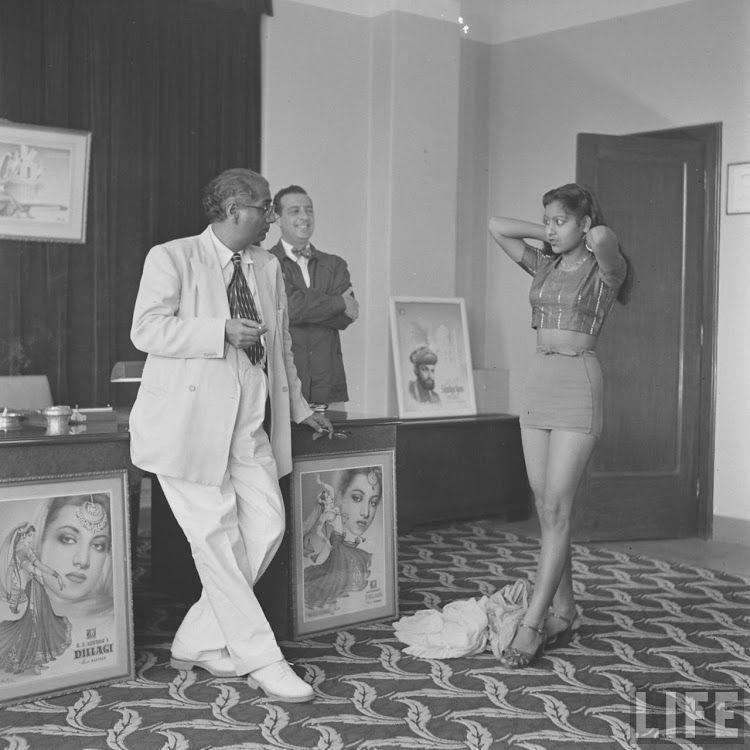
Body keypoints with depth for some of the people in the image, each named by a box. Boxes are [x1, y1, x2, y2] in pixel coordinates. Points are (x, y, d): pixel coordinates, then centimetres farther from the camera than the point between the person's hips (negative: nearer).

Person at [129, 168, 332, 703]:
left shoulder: (268, 267, 17)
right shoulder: (171, 258, -2)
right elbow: (146, 329, -13)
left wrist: (299, 408, 28)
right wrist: (221, 332, -21)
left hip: (248, 424, 6)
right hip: (190, 422, -6)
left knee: (267, 526, -2)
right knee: (219, 537, -6)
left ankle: (198, 643, 13)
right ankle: (262, 662, 2)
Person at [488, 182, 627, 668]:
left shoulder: (604, 268, -4)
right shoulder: (545, 265, 13)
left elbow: (604, 238, -26)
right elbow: (496, 227, 15)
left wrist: (594, 236, -4)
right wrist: (547, 234, 11)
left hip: (579, 383, -7)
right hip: (539, 382, 7)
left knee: (557, 509, -9)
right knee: (546, 509, 6)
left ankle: (532, 624, -8)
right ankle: (563, 614, 15)